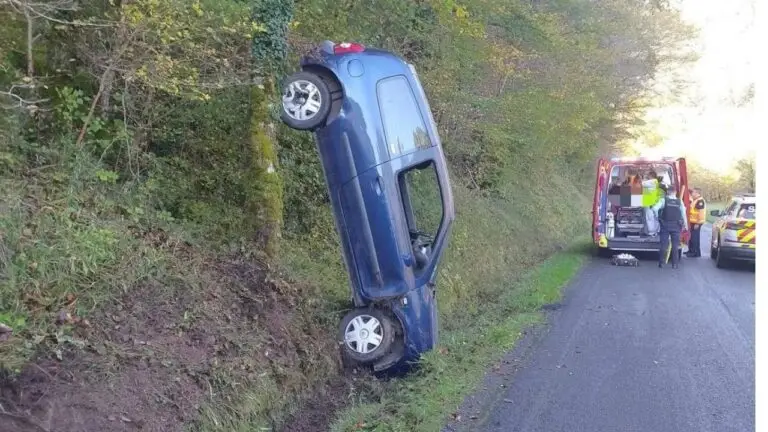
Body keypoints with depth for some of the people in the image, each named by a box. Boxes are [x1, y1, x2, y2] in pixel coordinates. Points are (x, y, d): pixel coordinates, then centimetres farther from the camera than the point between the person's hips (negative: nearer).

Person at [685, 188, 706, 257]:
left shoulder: (700, 201, -17)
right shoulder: (695, 201, 17)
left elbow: (701, 213, -22)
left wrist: (698, 223, -24)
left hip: (696, 222, -11)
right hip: (693, 222, 11)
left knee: (695, 237, -7)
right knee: (692, 237, 17)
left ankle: (696, 253, -3)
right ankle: (691, 250, 26)